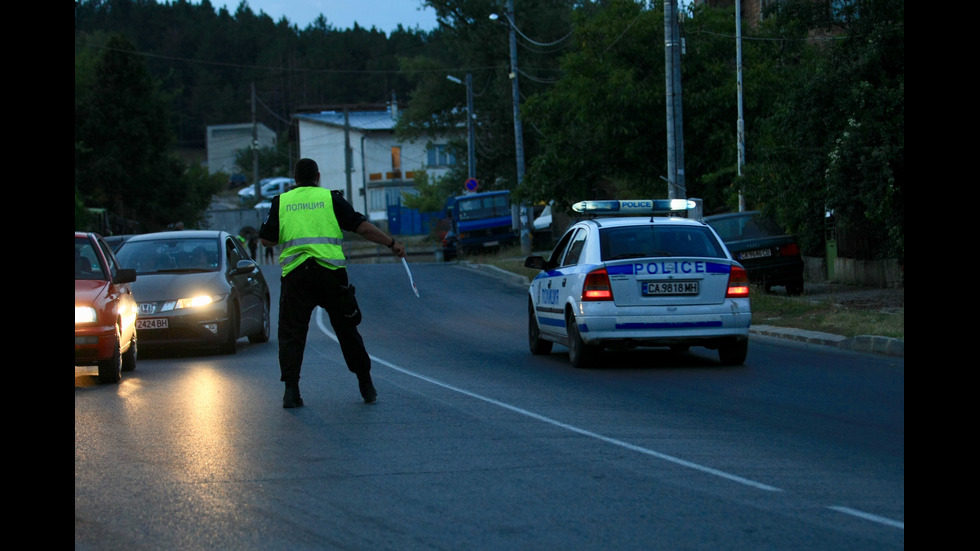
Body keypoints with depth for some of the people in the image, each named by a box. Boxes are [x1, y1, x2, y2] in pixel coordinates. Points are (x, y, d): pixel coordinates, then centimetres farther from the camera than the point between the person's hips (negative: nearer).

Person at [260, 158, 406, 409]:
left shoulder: (280, 202, 10)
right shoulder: (331, 198, 7)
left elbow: (267, 239, 10)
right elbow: (362, 226, 2)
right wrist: (391, 243, 10)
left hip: (294, 275, 0)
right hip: (331, 272, 0)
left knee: (291, 334, 4)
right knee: (347, 330, 11)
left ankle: (291, 388, -9)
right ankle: (366, 386, 16)